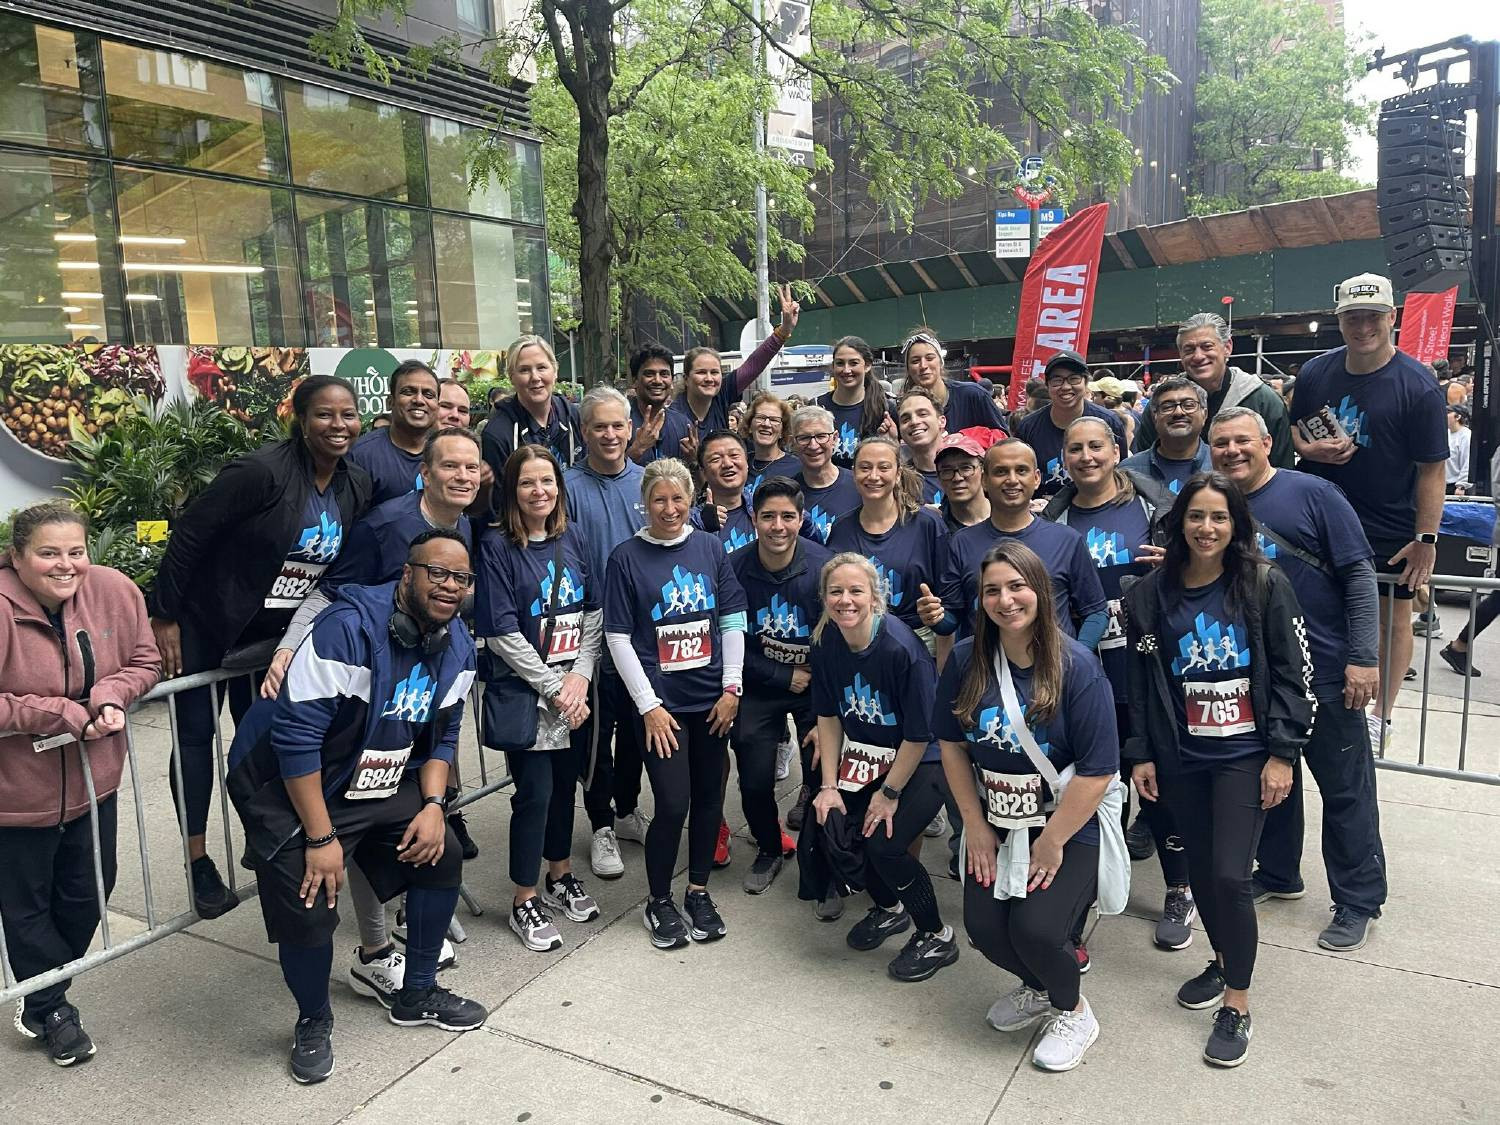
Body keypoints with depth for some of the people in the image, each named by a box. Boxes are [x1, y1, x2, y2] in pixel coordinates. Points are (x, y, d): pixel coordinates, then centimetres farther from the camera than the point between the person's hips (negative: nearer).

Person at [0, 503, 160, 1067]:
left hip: (93, 779, 5)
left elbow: (144, 661, -1)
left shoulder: (114, 590, -13)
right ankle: (50, 1010, 40)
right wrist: (62, 714, -27)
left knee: (88, 891, 20)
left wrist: (110, 697, -19)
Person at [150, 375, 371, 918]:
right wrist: (164, 618, -16)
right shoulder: (260, 471, -25)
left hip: (276, 627, 5)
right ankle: (198, 859, 16)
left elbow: (344, 563, 7)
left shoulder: (357, 485, -6)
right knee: (196, 735, 5)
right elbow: (189, 535, -20)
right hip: (205, 621, -5)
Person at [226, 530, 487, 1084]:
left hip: (379, 784, 7)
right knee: (308, 907, -15)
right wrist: (321, 837, -26)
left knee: (443, 855, 3)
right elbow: (296, 734, -29)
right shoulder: (349, 627, -29)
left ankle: (418, 994, 24)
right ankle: (313, 1022, 17)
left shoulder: (457, 648, -5)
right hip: (290, 786, -7)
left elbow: (441, 735, 6)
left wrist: (433, 805, -10)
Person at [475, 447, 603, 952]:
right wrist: (553, 688, -14)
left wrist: (580, 676, -7)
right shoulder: (497, 547, -10)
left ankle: (560, 877, 36)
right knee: (535, 791, 0)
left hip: (575, 690, 5)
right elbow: (501, 633, -14)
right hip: (524, 692, -5)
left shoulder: (572, 538, 6)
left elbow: (593, 613, 5)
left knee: (565, 782, 16)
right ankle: (524, 902, 17)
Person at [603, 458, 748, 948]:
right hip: (661, 702, -3)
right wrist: (649, 705, -9)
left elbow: (733, 621, 6)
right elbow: (618, 637, -6)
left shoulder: (711, 548, 3)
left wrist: (732, 688, 0)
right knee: (673, 804, -6)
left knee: (709, 797, 11)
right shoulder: (626, 557, -5)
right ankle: (659, 900, 18)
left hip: (712, 699, 3)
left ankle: (699, 891, 31)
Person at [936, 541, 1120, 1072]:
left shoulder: (1076, 666, -18)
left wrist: (1051, 843, -13)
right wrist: (975, 827, 0)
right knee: (984, 926, -7)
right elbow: (952, 744, 2)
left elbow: (1097, 770, -18)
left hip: (1067, 826, -4)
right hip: (995, 823, 4)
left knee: (1034, 928, -18)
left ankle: (1074, 1012, 18)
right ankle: (1038, 988, 30)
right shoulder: (966, 660, -6)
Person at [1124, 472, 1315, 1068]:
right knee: (1200, 868, 13)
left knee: (1229, 874, -8)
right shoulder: (1149, 596, 1)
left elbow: (1295, 676, -5)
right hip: (1182, 757, 3)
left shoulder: (1265, 585, -6)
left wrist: (1281, 754, -8)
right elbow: (1139, 682, 6)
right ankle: (1223, 961, 39)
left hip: (1245, 755, -3)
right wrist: (1141, 754, 4)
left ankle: (1237, 1003, 12)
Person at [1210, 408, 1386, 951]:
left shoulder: (1311, 493, -9)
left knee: (1346, 790, 7)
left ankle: (1358, 900, 22)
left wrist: (1362, 657, -15)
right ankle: (1277, 873, 37)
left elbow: (1359, 573, -10)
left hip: (1327, 671, -4)